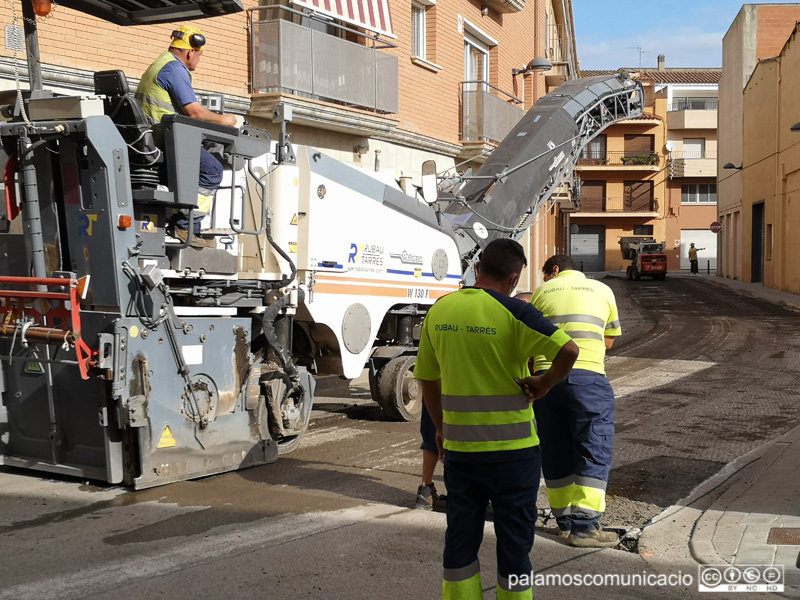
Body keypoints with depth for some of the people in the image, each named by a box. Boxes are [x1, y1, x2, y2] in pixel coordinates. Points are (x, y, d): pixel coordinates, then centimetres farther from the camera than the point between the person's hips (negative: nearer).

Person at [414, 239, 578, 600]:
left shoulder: (439, 310, 3)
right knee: (514, 539, 9)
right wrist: (545, 384, -8)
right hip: (511, 448, -4)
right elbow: (568, 350, -25)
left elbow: (427, 378, 11)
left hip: (458, 447, 4)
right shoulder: (511, 312, -12)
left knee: (460, 537, 16)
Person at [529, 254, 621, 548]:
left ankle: (565, 520, 21)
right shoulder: (602, 290, 14)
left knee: (555, 451, 12)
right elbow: (609, 340, 20)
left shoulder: (541, 292, 14)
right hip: (587, 376, -2)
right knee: (594, 450, 2)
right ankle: (584, 526, -4)